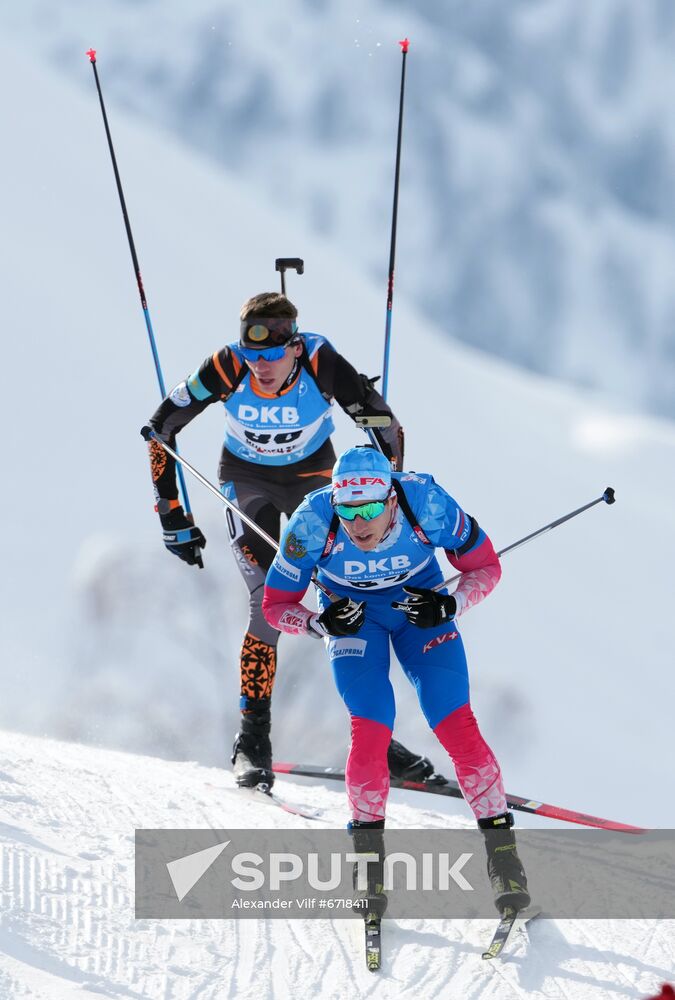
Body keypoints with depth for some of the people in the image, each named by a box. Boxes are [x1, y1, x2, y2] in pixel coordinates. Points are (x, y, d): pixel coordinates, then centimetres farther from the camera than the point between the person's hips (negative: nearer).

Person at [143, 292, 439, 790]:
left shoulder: (322, 364, -31)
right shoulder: (227, 369, -31)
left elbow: (387, 429, -17)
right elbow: (160, 429, -18)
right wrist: (173, 517, -16)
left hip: (313, 477, 1)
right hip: (249, 481, -1)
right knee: (271, 603, -18)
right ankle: (254, 739, -6)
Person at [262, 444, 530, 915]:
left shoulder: (428, 506, -31)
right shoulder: (313, 524, -30)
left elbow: (486, 566, -12)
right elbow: (276, 605, -16)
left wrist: (450, 606, -30)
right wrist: (320, 623, -35)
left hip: (419, 606, 0)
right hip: (352, 613, 0)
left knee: (457, 727, -14)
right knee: (371, 730, -20)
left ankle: (503, 850, -2)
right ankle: (369, 854, -1)